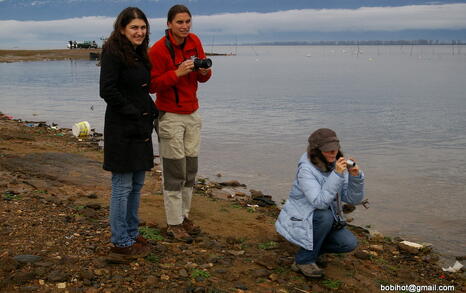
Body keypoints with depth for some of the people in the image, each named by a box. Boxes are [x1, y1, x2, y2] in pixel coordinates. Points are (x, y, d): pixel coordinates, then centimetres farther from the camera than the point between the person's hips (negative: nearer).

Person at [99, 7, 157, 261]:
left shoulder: (139, 53, 15)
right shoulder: (113, 52, -12)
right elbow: (108, 91, -19)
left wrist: (150, 111, 6)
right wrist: (135, 113, -15)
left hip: (141, 128, 9)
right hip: (122, 129, -9)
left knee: (137, 184, 15)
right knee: (122, 186, -2)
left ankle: (131, 234, 27)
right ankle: (121, 244, 7)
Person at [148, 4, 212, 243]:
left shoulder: (194, 42, 5)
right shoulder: (158, 49, -13)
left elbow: (203, 77, 12)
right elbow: (152, 85, -14)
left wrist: (204, 72, -11)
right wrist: (177, 73, -25)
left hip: (192, 115, 6)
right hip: (170, 116, -6)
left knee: (190, 169, 11)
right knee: (175, 172, -3)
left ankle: (184, 216, 25)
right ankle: (173, 224, 7)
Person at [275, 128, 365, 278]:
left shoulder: (337, 166, -6)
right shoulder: (306, 169, -26)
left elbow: (353, 198, -8)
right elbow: (320, 202, -37)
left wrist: (356, 176, -25)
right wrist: (337, 175, -41)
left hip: (324, 220, 6)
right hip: (299, 220, -6)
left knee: (350, 243, -12)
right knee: (325, 216, -34)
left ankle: (311, 247, 14)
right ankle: (304, 260, -15)